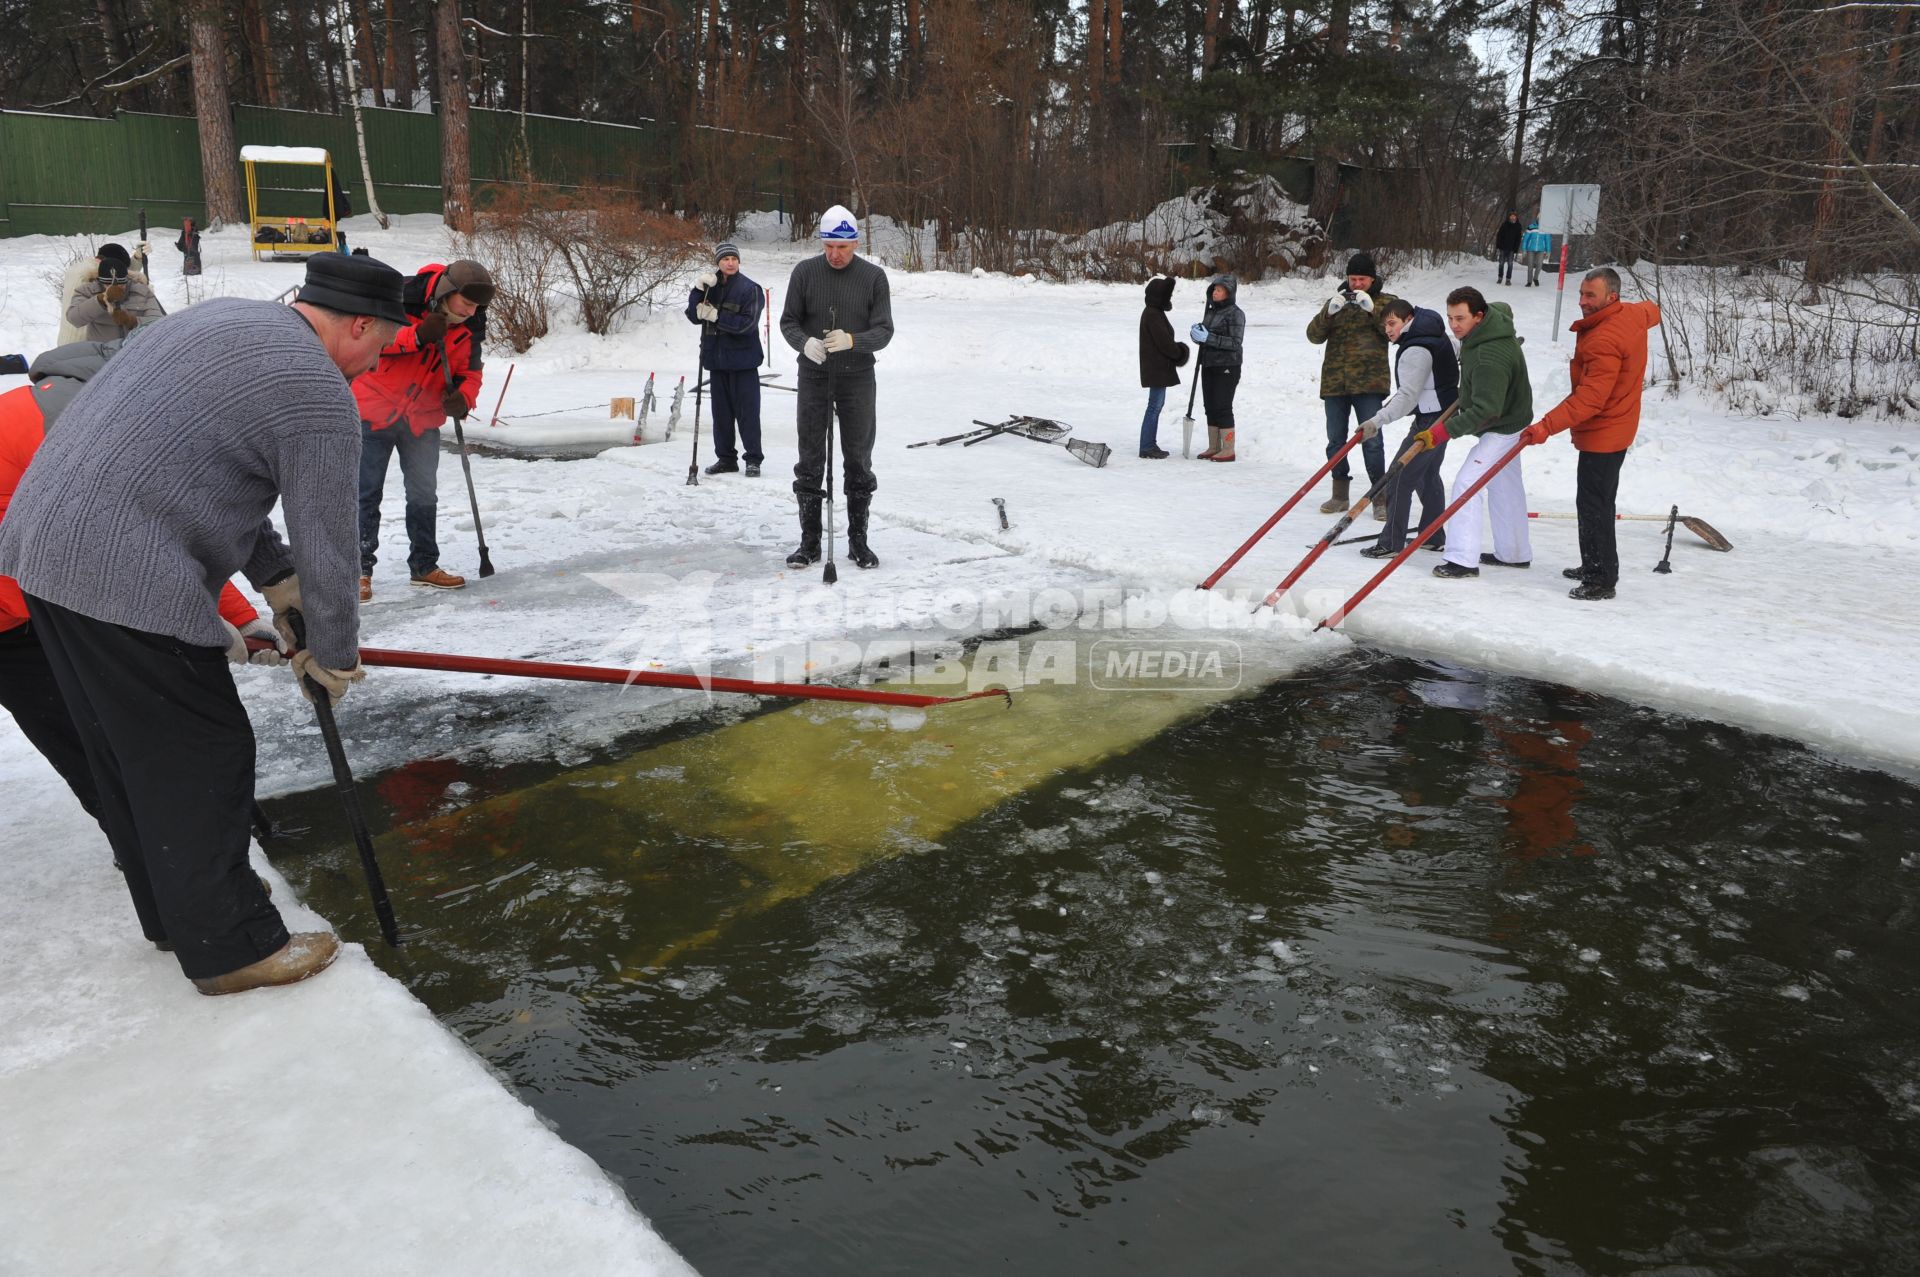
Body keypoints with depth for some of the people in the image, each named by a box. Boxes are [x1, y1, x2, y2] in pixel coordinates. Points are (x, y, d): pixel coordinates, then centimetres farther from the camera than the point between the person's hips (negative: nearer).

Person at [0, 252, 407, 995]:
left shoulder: (223, 320, 17)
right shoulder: (319, 394, -12)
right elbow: (327, 544, -9)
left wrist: (275, 579, 21)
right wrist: (334, 657, 6)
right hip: (126, 578, -10)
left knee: (126, 752, 19)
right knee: (200, 761, 1)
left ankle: (176, 909, 34)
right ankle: (229, 947, 12)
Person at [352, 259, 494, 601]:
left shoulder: (472, 324, -5)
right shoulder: (403, 298, -21)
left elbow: (470, 371, 2)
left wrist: (463, 397, -20)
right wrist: (417, 336, -33)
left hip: (423, 417, 5)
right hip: (375, 408, -4)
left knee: (424, 493, 10)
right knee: (367, 493, 2)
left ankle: (424, 566, 22)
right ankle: (360, 569, 10)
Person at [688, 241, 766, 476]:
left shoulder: (750, 289, -6)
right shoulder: (711, 287, 10)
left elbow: (747, 323, -15)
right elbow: (694, 315, 1)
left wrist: (716, 316, -17)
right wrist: (700, 289, -13)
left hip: (743, 361, -5)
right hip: (716, 359, 5)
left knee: (747, 410, -4)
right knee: (721, 411, 10)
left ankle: (753, 460, 3)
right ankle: (725, 458, 19)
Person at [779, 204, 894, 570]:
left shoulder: (873, 276, -3)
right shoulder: (805, 272, -1)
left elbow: (884, 330, -6)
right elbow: (788, 320, 3)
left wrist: (851, 340, -25)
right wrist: (805, 342, -19)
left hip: (857, 378, 0)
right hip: (813, 377, 1)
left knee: (858, 460, 6)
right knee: (810, 461, 4)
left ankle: (858, 540, 17)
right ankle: (810, 541, 13)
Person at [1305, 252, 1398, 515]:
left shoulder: (1385, 302, 8)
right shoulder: (1336, 302, 15)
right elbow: (1314, 335, 3)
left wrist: (1372, 309, -19)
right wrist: (1329, 312, -14)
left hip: (1368, 382, -4)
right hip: (1334, 382, 4)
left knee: (1372, 440, -8)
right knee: (1335, 440, 8)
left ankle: (1380, 497, -2)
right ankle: (1339, 495, 19)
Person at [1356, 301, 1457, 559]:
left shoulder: (1416, 351, -22)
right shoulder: (1438, 336, 8)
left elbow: (1408, 396, -31)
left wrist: (1378, 421, -37)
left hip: (1431, 420, -11)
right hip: (1445, 414, 11)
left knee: (1400, 479, -9)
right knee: (1428, 475, 20)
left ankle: (1391, 544, -7)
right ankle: (1434, 537, 29)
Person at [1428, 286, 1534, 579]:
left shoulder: (1491, 357, -35)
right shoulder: (1495, 313, -6)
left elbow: (1485, 410, -36)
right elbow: (1504, 307, 22)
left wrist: (1445, 431, -37)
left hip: (1502, 428, -11)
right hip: (1503, 423, 11)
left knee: (1467, 483, -15)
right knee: (1506, 487, 19)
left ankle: (1463, 559, -15)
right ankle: (1515, 553, 33)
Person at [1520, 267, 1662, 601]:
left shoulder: (1604, 341, -27)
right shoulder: (1634, 313, 3)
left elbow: (1588, 400, -32)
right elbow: (1653, 311, 31)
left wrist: (1547, 426, -36)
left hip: (1601, 435, -11)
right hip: (1616, 430, 11)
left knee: (1593, 505, -8)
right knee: (1597, 502, 20)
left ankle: (1602, 580, -4)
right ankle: (1595, 567, 31)